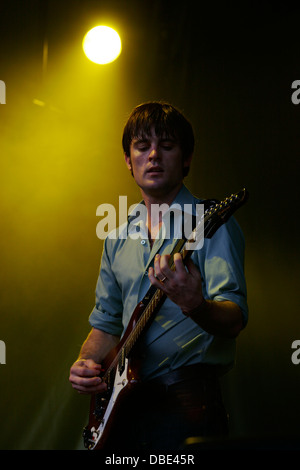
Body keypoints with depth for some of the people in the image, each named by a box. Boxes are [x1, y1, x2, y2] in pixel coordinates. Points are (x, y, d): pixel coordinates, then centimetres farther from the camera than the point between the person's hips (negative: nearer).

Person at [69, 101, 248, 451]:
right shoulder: (118, 238, 15)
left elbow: (235, 319, -16)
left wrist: (194, 305, -37)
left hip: (187, 404, -5)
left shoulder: (211, 223, -4)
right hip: (122, 405, 5)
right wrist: (86, 363, 2)